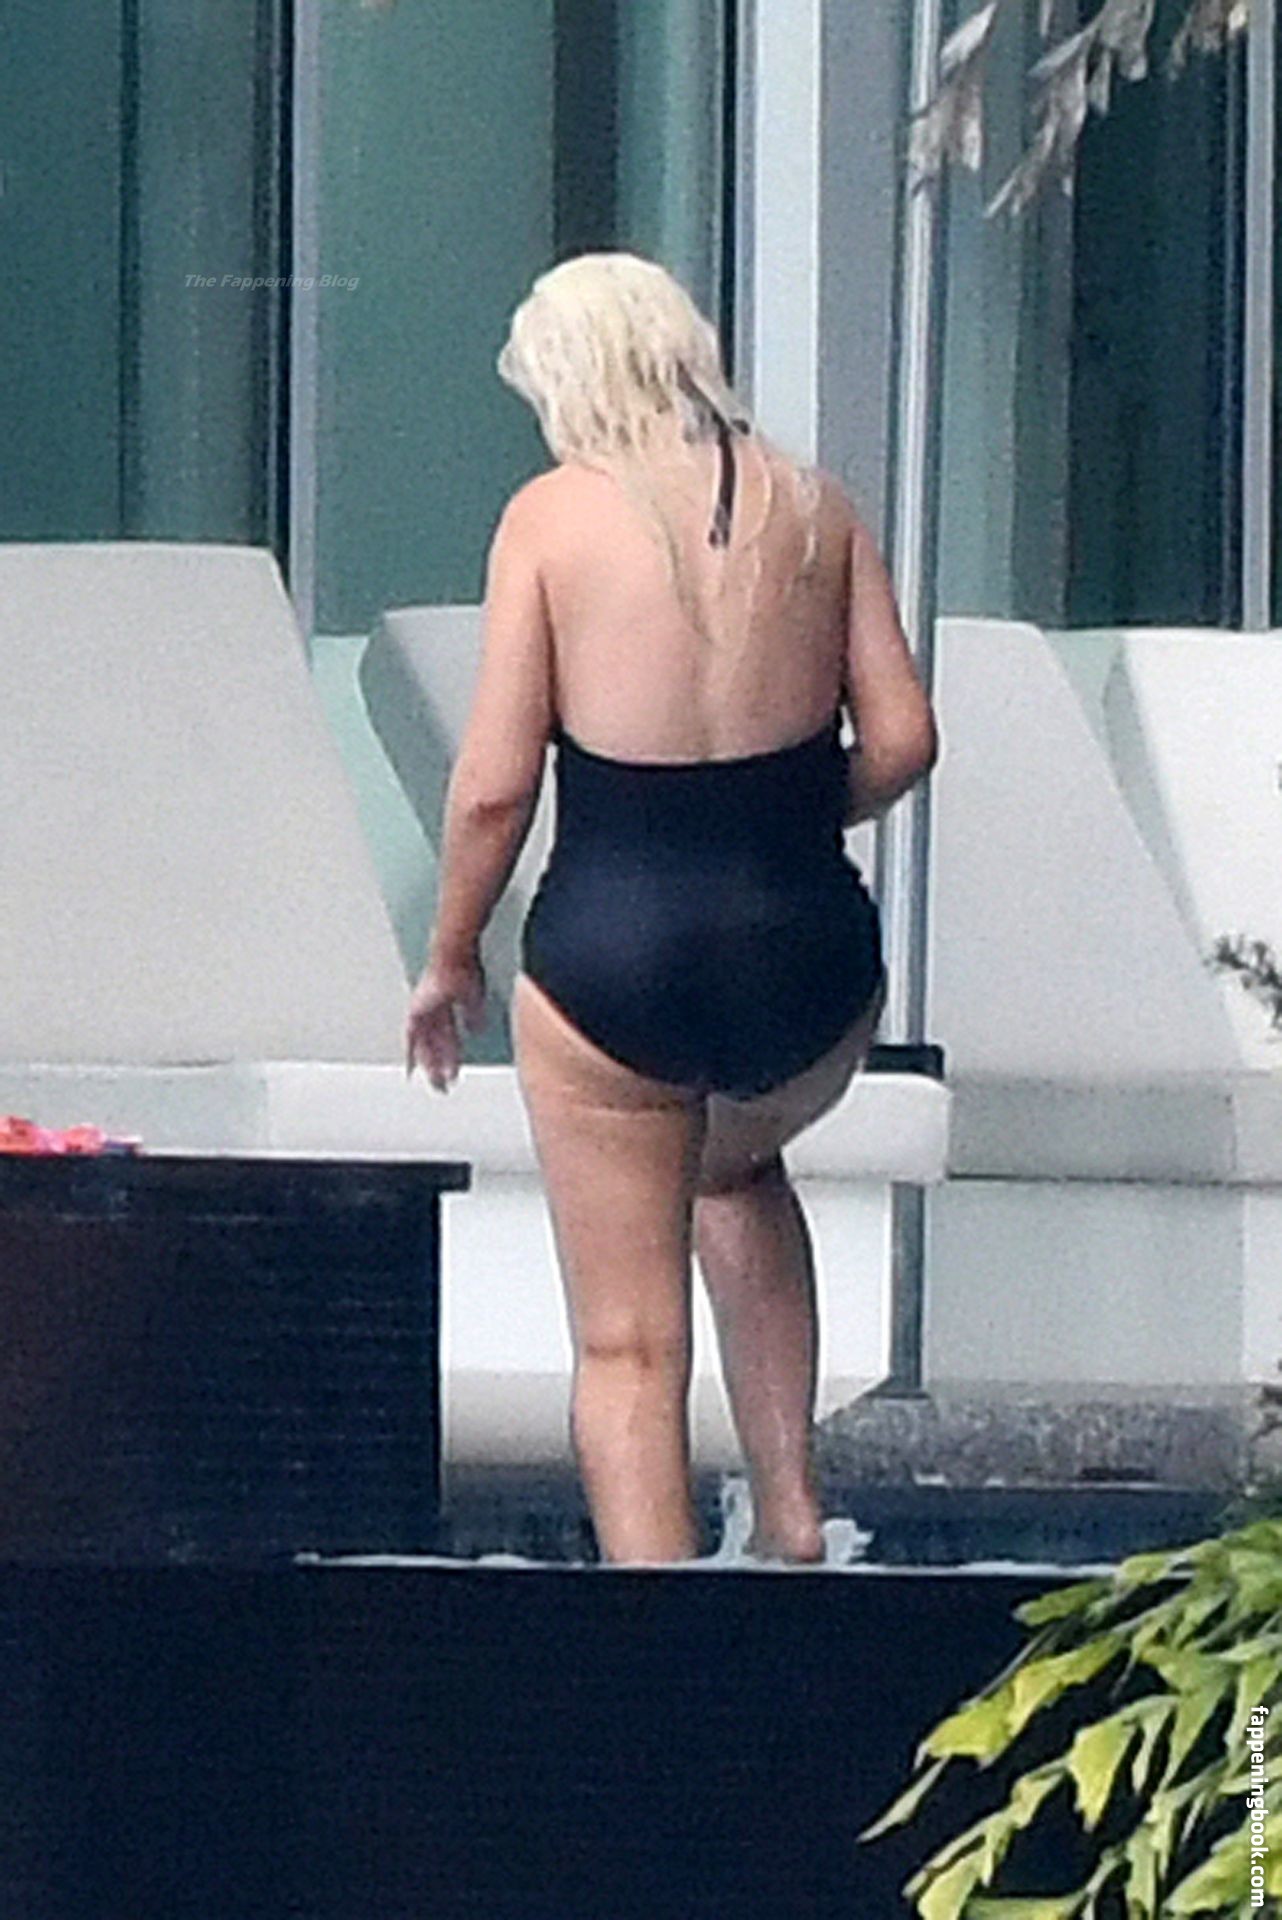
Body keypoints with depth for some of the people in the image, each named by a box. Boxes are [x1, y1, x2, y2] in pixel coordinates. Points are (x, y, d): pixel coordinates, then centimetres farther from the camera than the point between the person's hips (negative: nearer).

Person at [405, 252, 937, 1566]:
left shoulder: (552, 516, -5)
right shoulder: (810, 506, 5)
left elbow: (494, 784, -7)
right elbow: (901, 741, 3)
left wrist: (448, 962, 7)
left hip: (612, 950, -4)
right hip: (807, 953, 4)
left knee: (626, 1345, 7)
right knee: (738, 1166, 36)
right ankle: (790, 1515, 25)